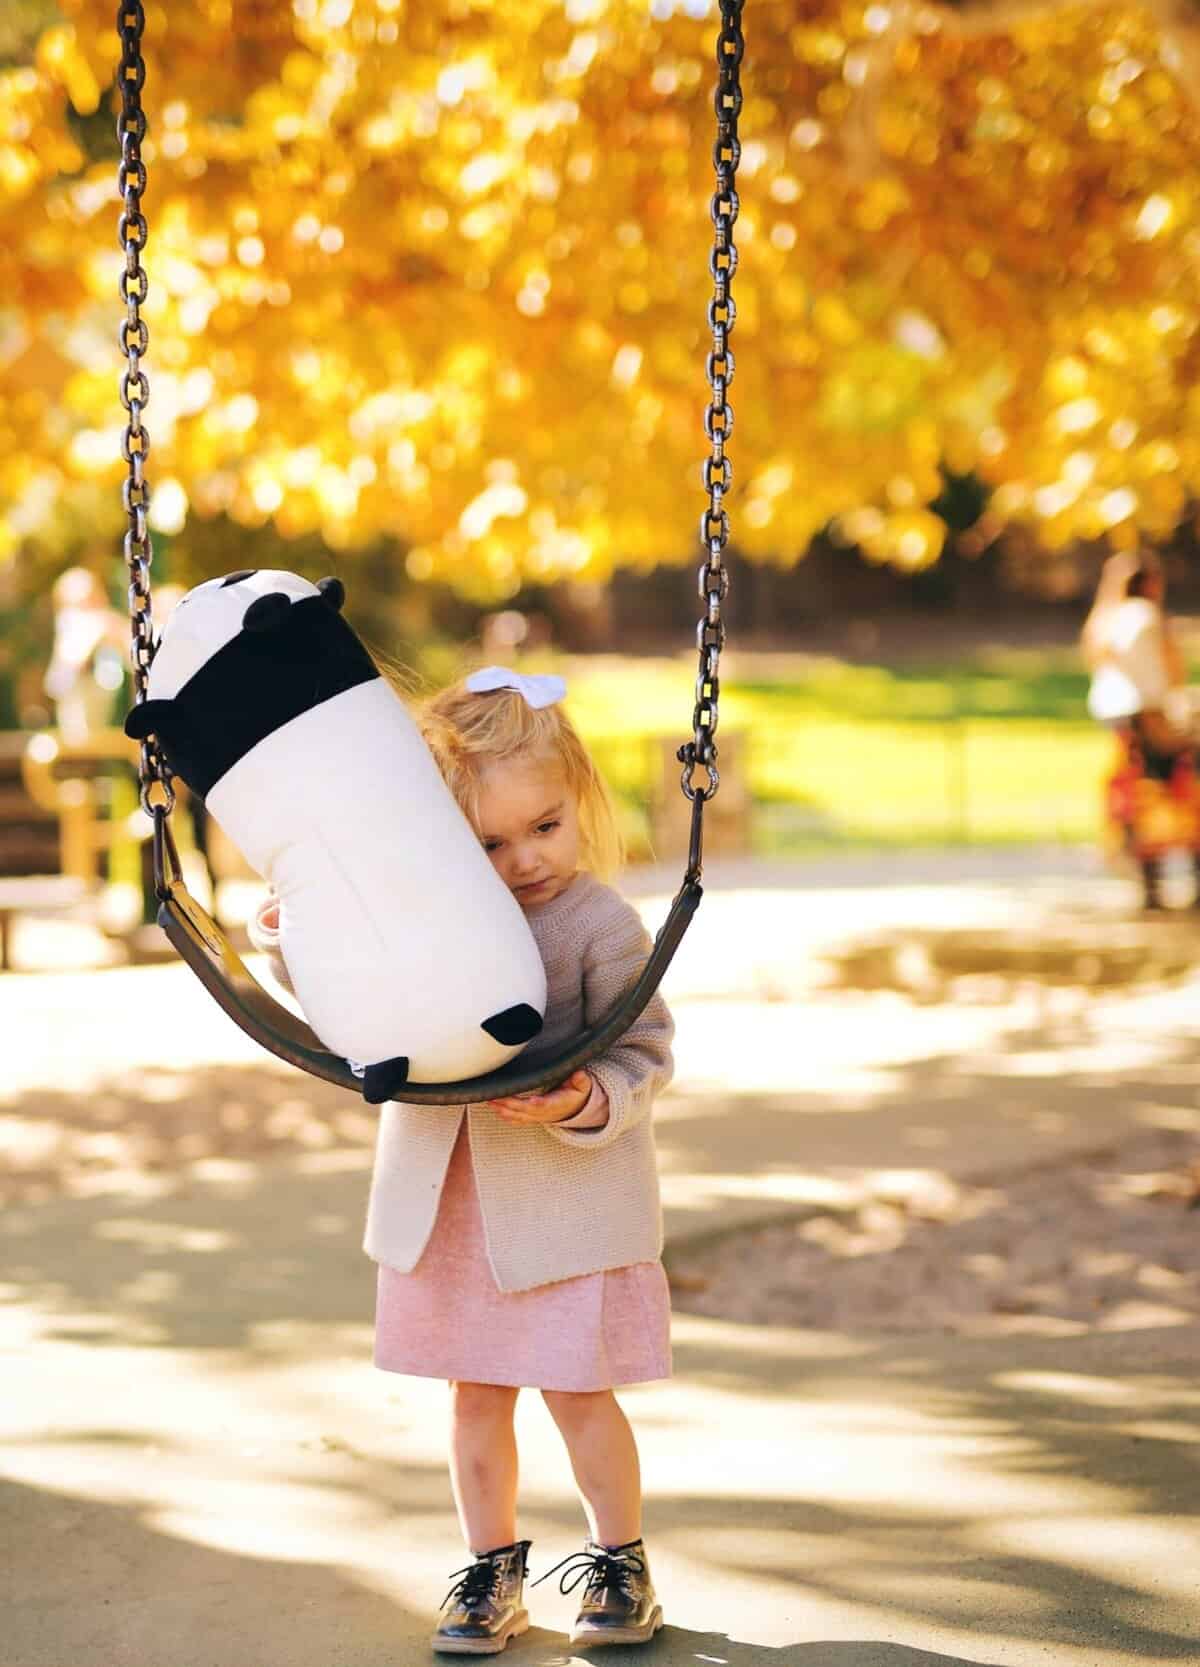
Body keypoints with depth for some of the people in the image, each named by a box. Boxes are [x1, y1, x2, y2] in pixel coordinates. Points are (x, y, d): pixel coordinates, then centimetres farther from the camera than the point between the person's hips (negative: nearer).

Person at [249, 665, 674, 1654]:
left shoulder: (602, 925, -15)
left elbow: (644, 1053, -10)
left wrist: (591, 1102, -28)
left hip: (568, 1197, -4)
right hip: (448, 1196, 4)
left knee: (576, 1388, 3)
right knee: (477, 1392, 13)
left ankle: (620, 1561, 24)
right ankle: (493, 1569, 28)